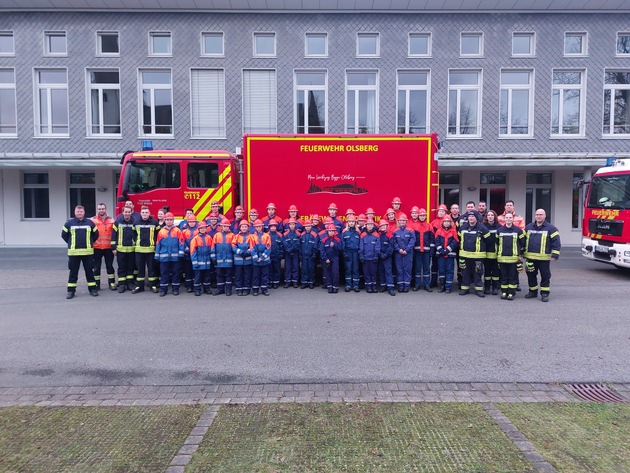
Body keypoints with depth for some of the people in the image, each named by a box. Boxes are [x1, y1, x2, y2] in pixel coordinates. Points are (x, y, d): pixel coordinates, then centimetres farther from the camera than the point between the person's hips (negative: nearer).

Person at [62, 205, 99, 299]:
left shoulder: (90, 223, 5)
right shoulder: (69, 223, 4)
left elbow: (95, 234, 13)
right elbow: (64, 235, 13)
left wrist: (89, 243, 10)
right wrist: (71, 243, 9)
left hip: (88, 252, 0)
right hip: (73, 252, 0)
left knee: (89, 271, 6)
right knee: (73, 272, 6)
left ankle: (92, 289, 13)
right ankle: (71, 290, 13)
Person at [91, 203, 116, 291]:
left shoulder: (111, 220, 3)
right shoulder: (92, 220, 0)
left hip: (108, 247, 0)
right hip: (96, 248, 0)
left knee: (109, 265, 7)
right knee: (96, 266, 7)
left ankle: (111, 283, 14)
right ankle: (97, 284, 16)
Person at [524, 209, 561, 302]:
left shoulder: (550, 228, -2)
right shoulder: (528, 227, 10)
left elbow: (556, 242, -5)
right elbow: (523, 240, 16)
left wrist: (555, 255, -11)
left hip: (544, 258, -4)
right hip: (530, 257, 4)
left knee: (545, 276, 3)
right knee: (531, 275, 11)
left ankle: (544, 294, 12)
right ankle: (533, 292, 24)